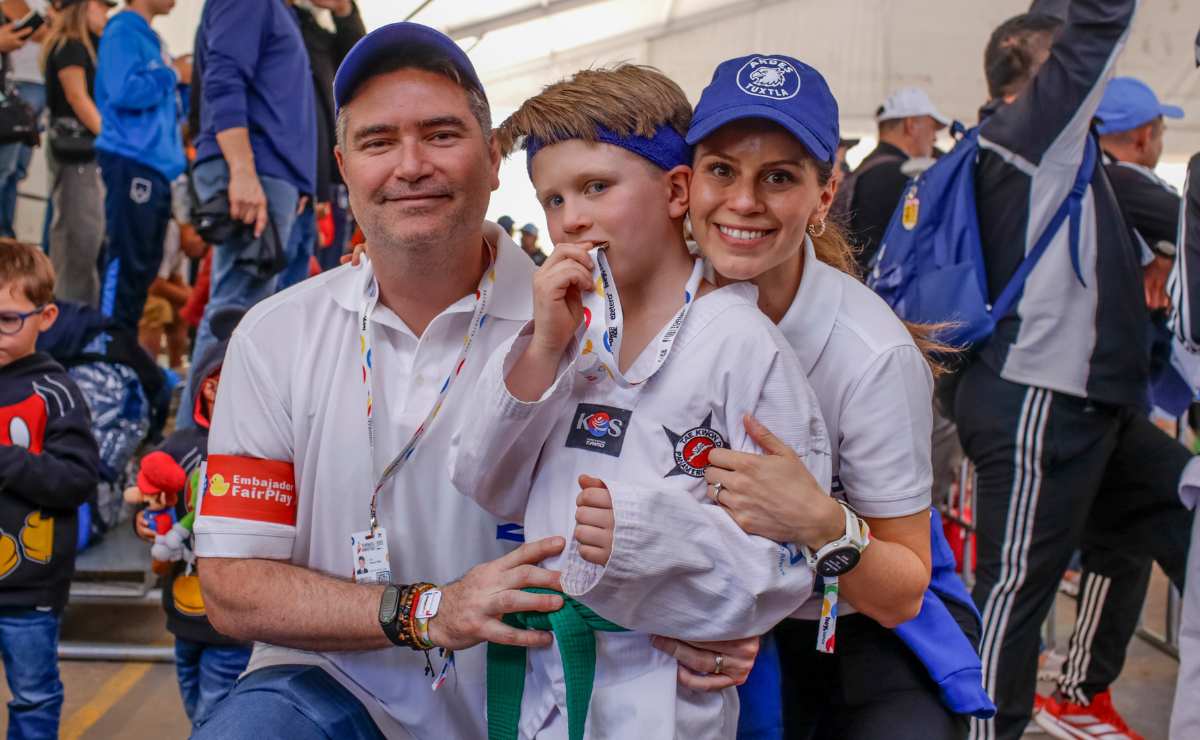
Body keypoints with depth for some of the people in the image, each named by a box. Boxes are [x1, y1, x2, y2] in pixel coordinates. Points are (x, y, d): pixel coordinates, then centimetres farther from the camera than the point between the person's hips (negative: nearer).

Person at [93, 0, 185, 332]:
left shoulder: (149, 38, 20)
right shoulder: (122, 32, -7)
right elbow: (123, 91, -22)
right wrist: (167, 76, -8)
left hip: (155, 164, 9)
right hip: (131, 163, -9)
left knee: (144, 264, 11)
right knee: (126, 261, -9)